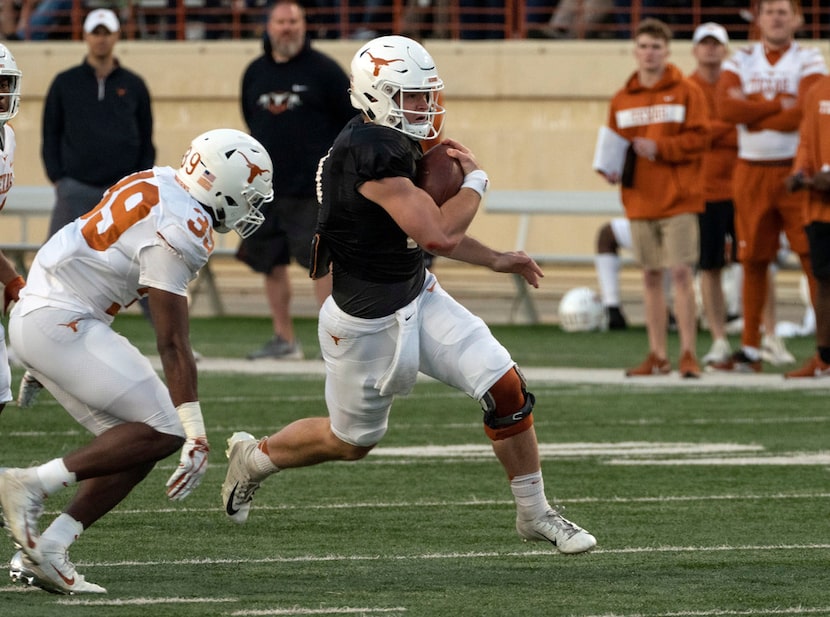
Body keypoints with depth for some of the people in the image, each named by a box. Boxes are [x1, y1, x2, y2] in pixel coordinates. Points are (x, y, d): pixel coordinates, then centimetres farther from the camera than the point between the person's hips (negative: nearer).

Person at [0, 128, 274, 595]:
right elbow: (173, 344, -18)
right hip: (61, 324, -10)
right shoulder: (180, 230, -18)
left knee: (134, 442, 8)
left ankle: (44, 553, 3)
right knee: (161, 433, -12)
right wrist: (196, 435, -16)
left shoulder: (155, 185, 11)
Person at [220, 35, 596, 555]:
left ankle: (535, 514, 9)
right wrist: (475, 181, -16)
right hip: (367, 323, -8)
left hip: (418, 298, 8)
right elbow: (438, 236, -33)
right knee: (352, 441, 14)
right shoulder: (370, 153, -29)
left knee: (506, 388, -5)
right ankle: (253, 458, 42)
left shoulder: (392, 144, 1)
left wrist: (496, 260, 13)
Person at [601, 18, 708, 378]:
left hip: (678, 199, -4)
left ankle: (688, 354, -6)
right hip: (640, 200, 4)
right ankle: (657, 356, 12)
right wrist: (611, 169, -3)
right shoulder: (622, 99, 11)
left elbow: (699, 137, -7)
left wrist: (660, 148, -17)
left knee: (680, 272, -9)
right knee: (651, 276, 8)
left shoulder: (686, 92, -1)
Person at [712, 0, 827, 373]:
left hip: (796, 171, -3)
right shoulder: (741, 61, 8)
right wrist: (780, 106, -13)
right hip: (751, 171, 3)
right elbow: (726, 107, -10)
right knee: (753, 260, 7)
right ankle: (750, 349, 14)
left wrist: (752, 109, -10)